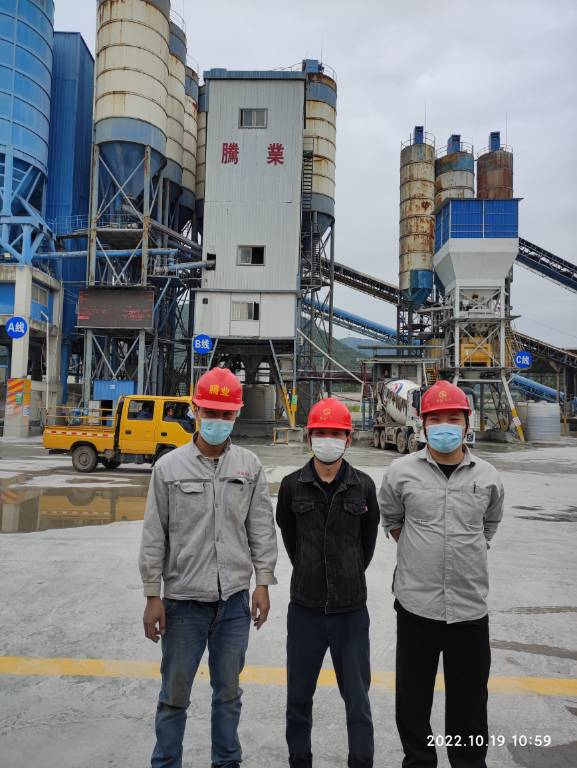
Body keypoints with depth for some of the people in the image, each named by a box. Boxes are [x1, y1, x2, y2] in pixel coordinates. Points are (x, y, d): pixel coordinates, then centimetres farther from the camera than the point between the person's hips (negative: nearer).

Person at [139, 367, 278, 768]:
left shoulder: (250, 466, 0)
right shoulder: (169, 467, -5)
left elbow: (262, 529, 3)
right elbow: (154, 536, -3)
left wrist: (263, 584, 1)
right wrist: (152, 595, -3)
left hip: (234, 600, 2)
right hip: (183, 600, -1)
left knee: (229, 691, 18)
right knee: (175, 695, 12)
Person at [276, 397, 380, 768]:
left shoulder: (363, 485, -5)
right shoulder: (293, 485, -4)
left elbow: (368, 540, 8)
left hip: (351, 609, -1)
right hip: (305, 607, 1)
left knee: (357, 699, 11)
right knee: (299, 697, 15)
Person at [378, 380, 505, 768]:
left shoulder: (488, 476, 0)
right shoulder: (401, 472, -4)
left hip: (470, 605, 1)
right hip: (416, 602, 0)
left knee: (469, 697, 16)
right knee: (413, 695, 15)